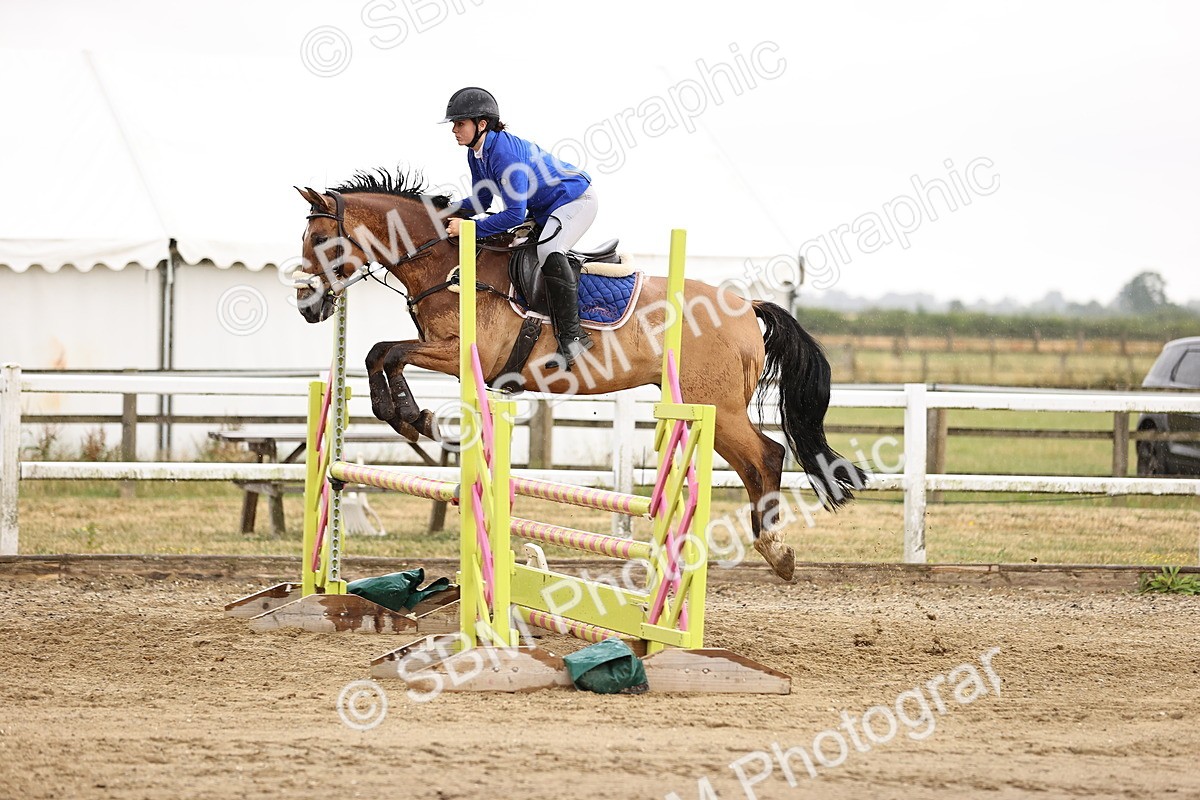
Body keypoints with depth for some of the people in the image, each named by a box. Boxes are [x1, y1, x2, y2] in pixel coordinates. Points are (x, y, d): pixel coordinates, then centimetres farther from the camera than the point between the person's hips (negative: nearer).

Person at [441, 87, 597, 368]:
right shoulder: (476, 154, -2)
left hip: (577, 200, -11)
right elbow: (481, 201, 9)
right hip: (542, 209, 11)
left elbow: (515, 213, -33)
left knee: (548, 251, -33)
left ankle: (572, 335, -28)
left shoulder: (504, 153, -31)